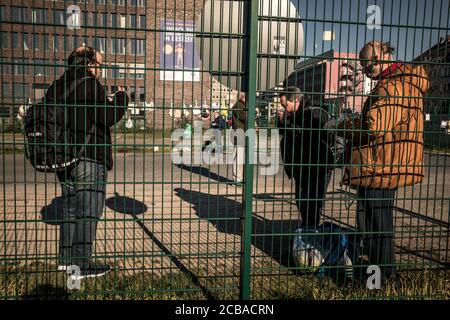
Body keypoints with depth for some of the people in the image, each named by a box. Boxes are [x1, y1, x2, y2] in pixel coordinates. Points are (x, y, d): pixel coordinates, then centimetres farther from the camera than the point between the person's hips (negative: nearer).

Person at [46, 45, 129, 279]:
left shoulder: (58, 86, 12)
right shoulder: (90, 84, -12)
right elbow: (108, 118, -17)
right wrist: (121, 98, 2)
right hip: (89, 157, -8)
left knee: (70, 208, 17)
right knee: (88, 211, -1)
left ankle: (66, 258, 25)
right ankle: (82, 265, 5)